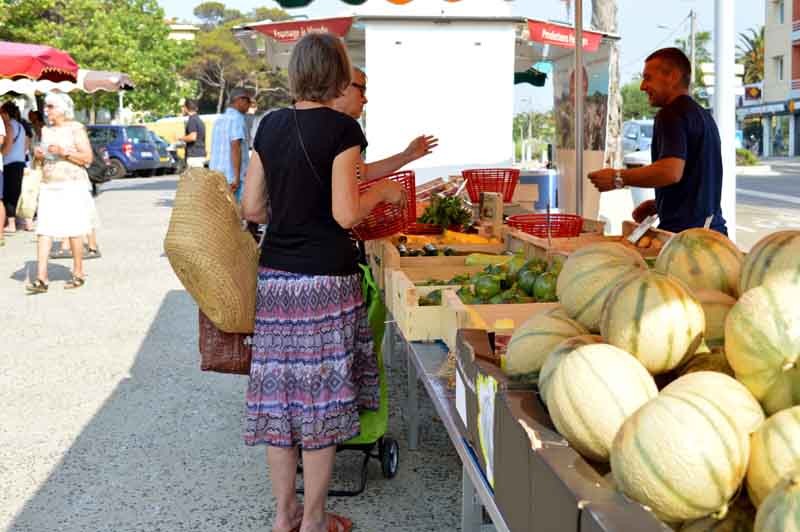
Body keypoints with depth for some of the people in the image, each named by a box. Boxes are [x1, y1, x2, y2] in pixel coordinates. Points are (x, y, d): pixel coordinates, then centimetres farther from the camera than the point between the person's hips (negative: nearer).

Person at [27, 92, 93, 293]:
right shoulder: (46, 130, 15)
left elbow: (88, 158, -8)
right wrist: (38, 155, 3)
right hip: (48, 186, 6)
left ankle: (78, 274, 14)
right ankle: (41, 278, -8)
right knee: (44, 231, -5)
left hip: (72, 186, -5)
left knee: (74, 231, 0)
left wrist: (64, 152, -19)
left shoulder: (75, 128, -4)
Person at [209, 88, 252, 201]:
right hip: (232, 177, -8)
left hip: (217, 176, 8)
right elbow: (235, 146, -18)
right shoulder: (237, 118, -9)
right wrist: (237, 177, -21)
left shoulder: (219, 120, 17)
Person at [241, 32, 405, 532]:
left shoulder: (270, 125, 7)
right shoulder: (342, 128, -9)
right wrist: (383, 191, 3)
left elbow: (251, 208, 9)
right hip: (325, 280, -5)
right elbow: (346, 214, -14)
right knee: (321, 397, 4)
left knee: (279, 392, 11)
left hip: (275, 276, 5)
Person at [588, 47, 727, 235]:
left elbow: (671, 172, -25)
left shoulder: (672, 114, -11)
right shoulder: (704, 115, 20)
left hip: (683, 232, -10)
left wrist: (618, 178, -14)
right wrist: (658, 204, 20)